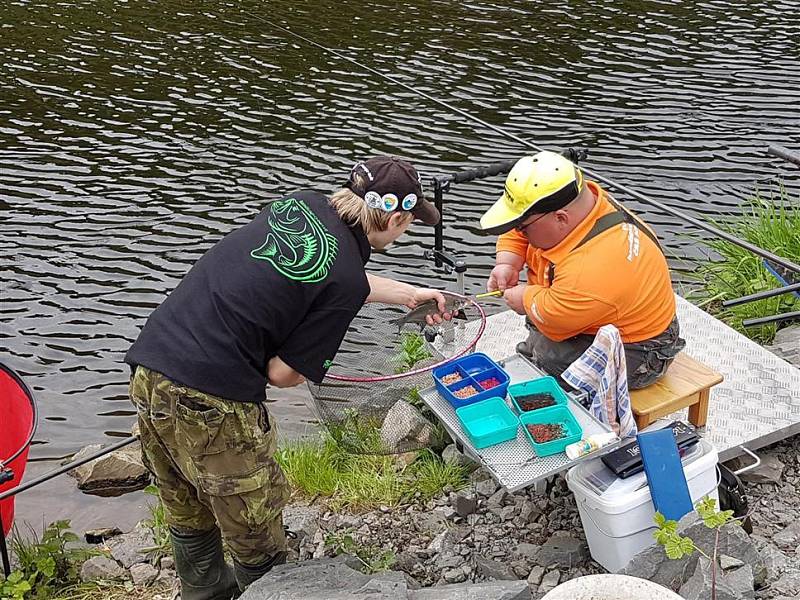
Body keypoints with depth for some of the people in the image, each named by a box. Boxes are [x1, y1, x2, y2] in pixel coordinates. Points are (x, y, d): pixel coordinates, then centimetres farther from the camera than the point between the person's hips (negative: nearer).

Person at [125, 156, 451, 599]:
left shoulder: (299, 203, 7)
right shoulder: (347, 284, -13)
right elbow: (283, 373, -9)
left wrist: (409, 294, 36)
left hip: (149, 365, 9)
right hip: (211, 401, -8)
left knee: (187, 513, 29)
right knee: (254, 526, 15)